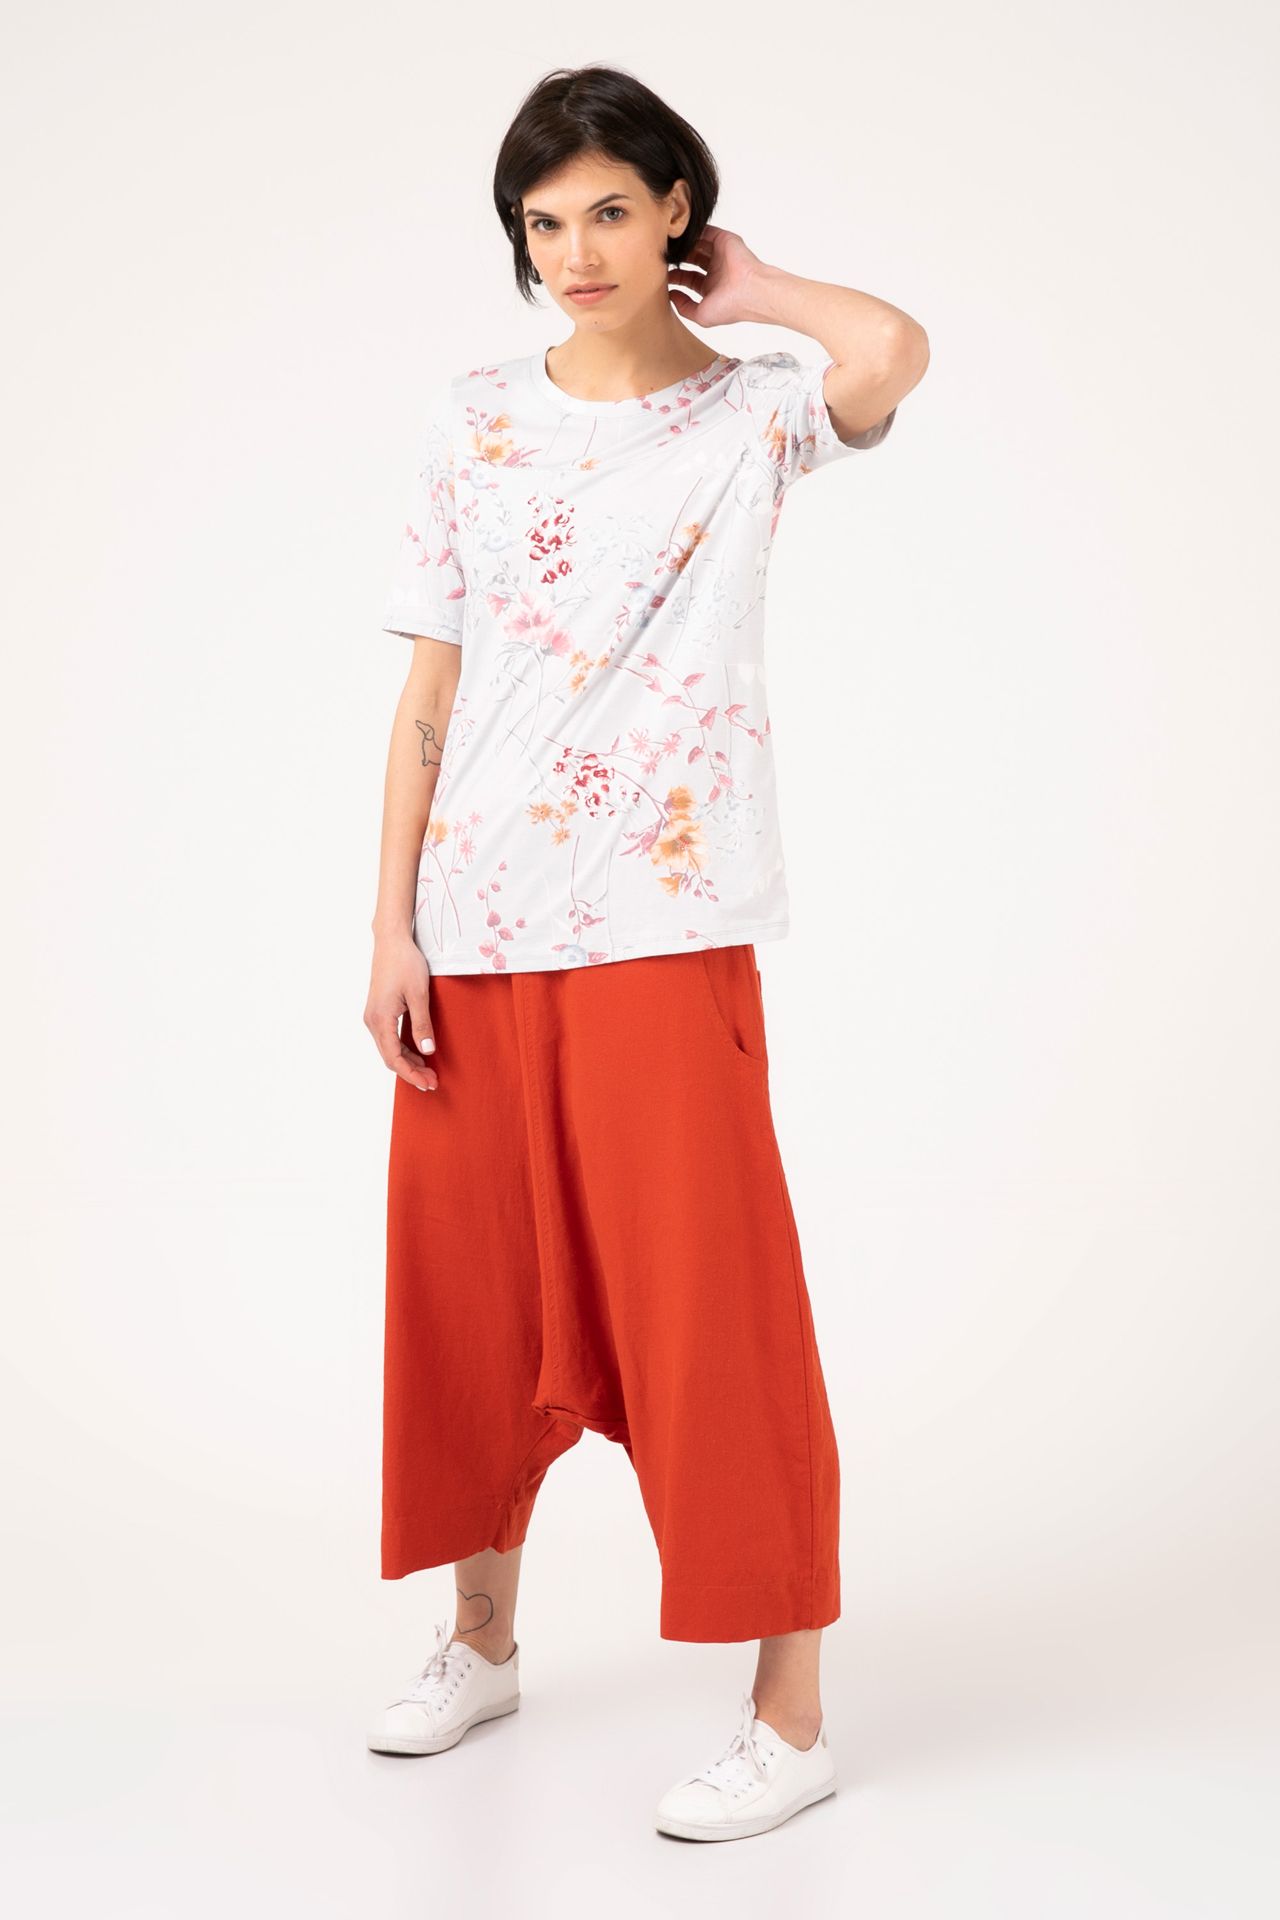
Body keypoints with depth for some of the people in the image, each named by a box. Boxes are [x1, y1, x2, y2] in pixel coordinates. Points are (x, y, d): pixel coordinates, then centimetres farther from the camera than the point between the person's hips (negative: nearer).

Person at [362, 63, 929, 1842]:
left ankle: (791, 1714, 11)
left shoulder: (754, 410, 1)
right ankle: (483, 1639, 34)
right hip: (476, 929, 4)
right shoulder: (471, 422, 8)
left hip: (666, 930, -3)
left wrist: (745, 288, -4)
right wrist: (390, 926, 3)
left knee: (712, 1310, -1)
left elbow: (895, 350, -23)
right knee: (474, 1291, 13)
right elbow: (431, 688, 8)